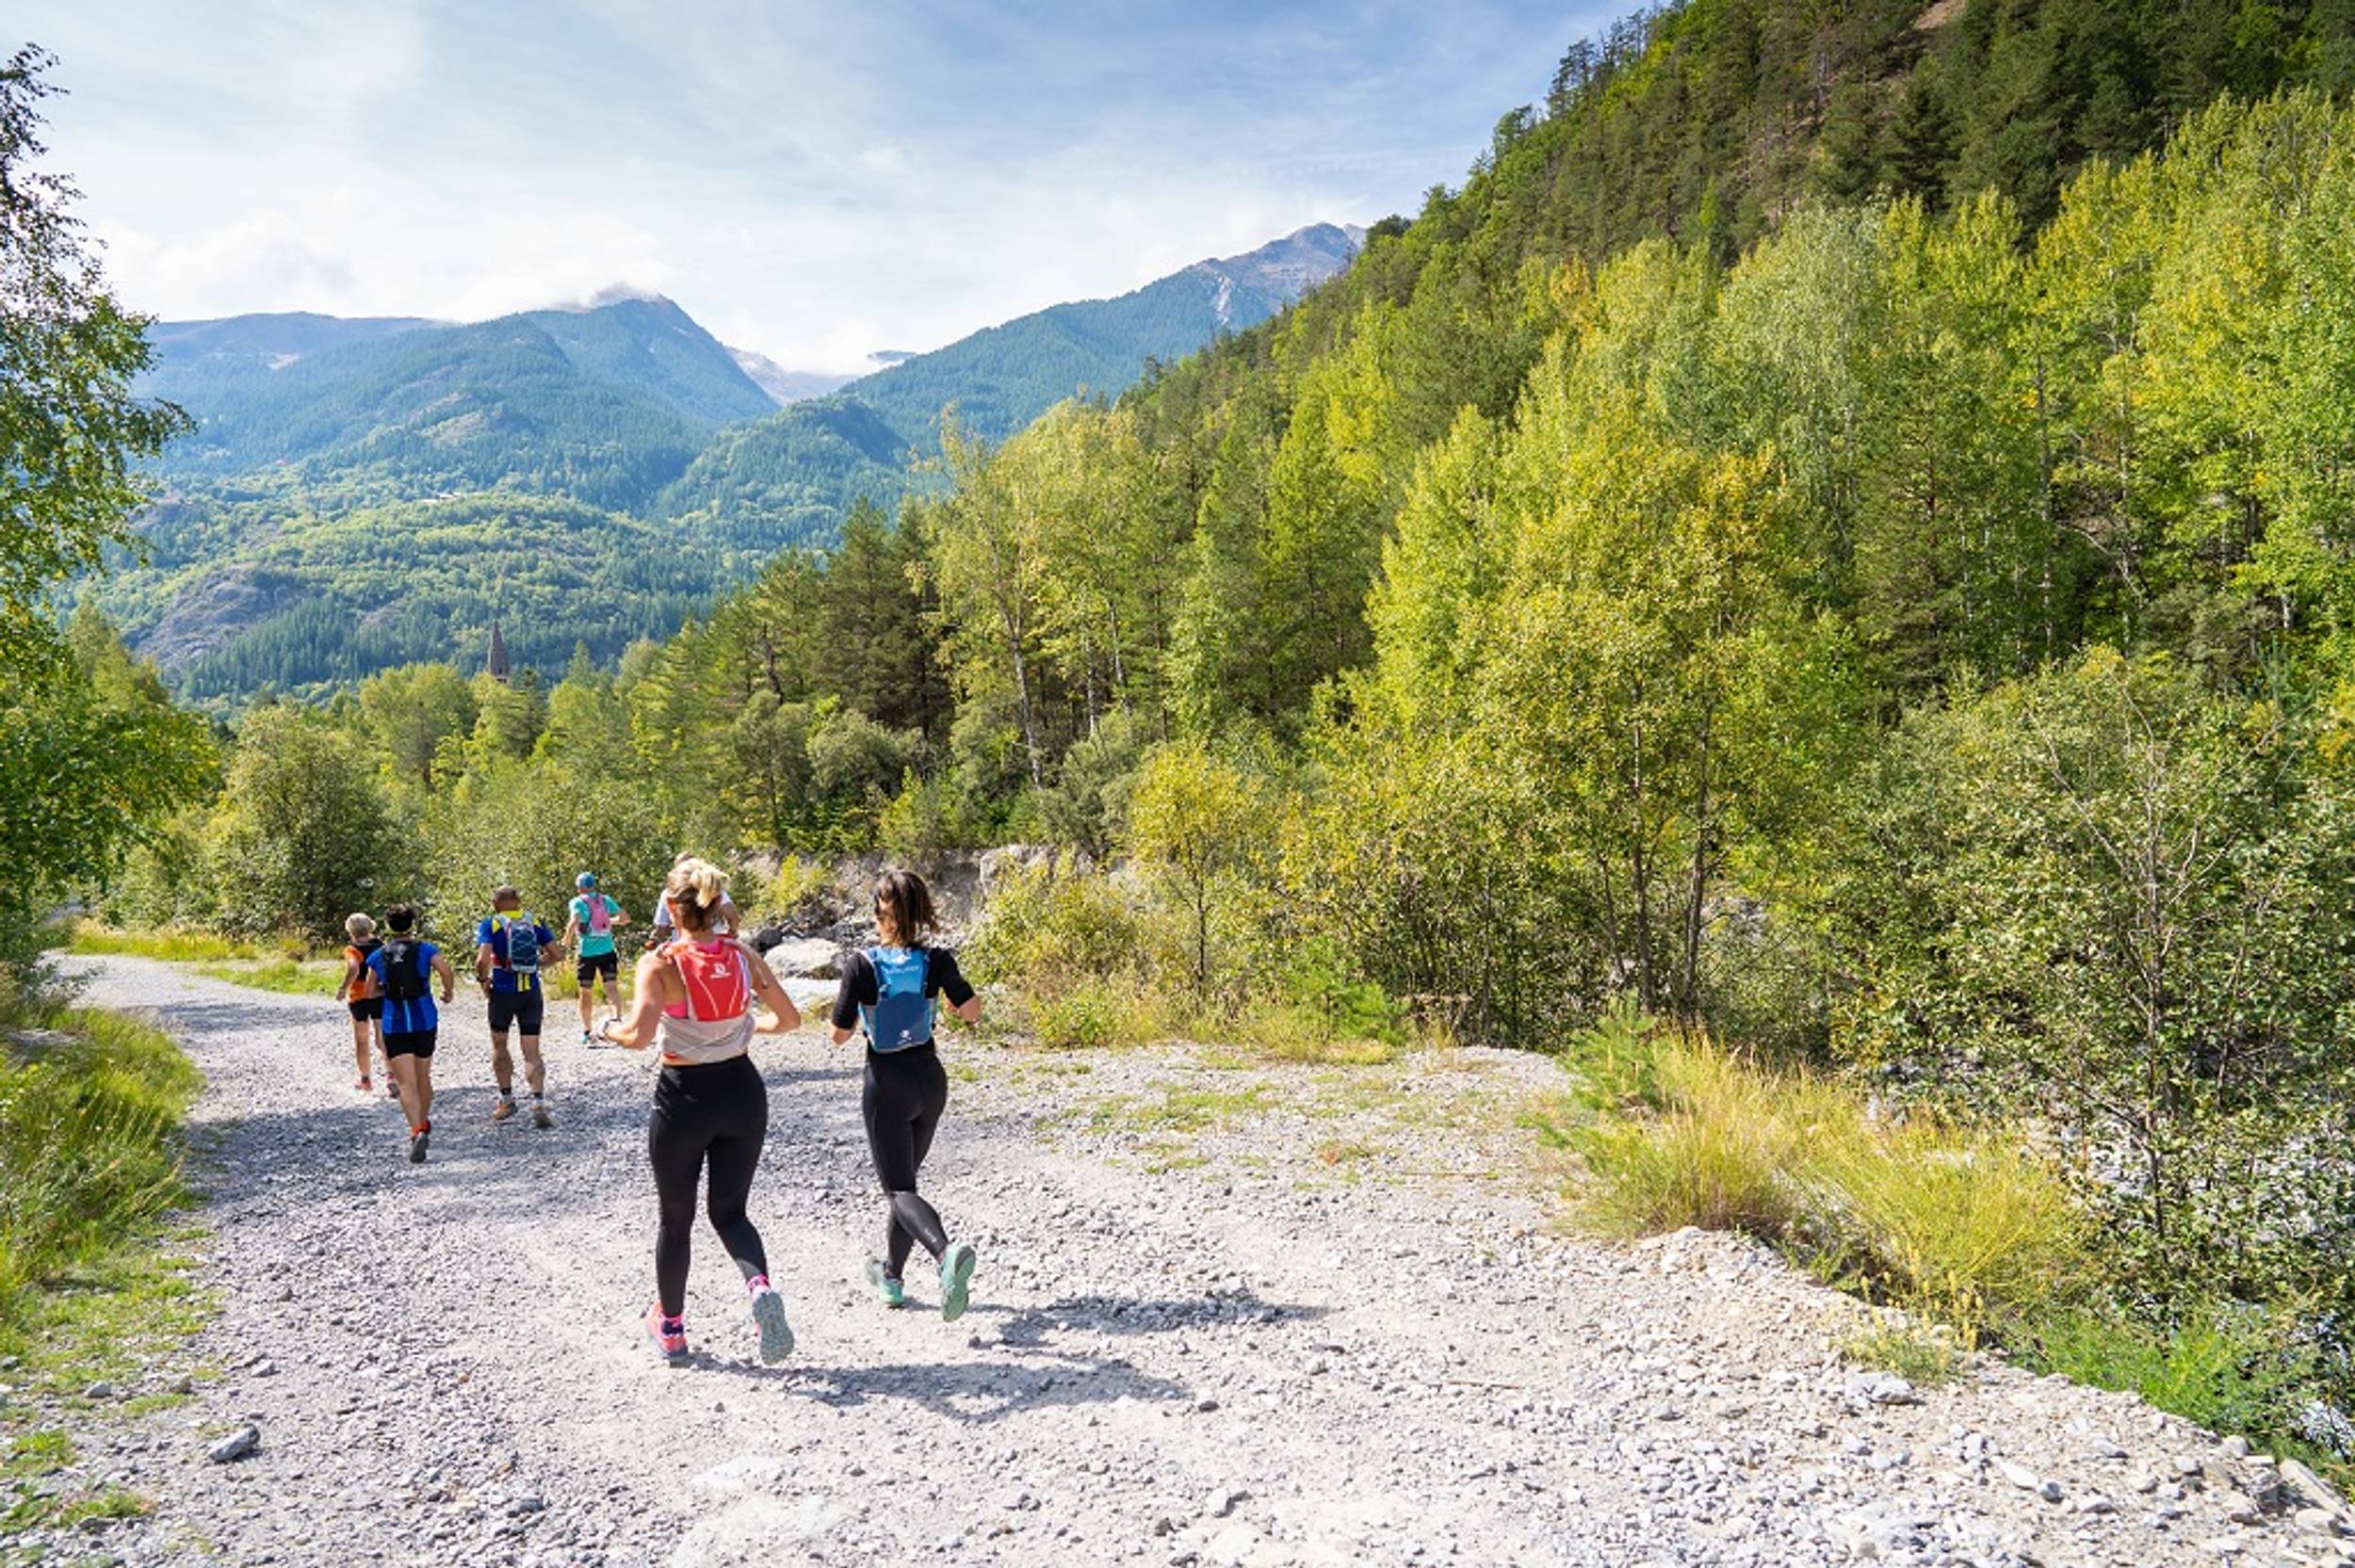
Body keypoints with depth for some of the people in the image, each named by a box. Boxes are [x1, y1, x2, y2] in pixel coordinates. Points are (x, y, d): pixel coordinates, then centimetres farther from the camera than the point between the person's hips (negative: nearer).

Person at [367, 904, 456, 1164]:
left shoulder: (378, 956, 4)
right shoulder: (426, 950, -1)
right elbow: (446, 972, -16)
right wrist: (448, 993, 2)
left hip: (394, 1025, -1)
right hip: (425, 1022, 1)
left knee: (406, 1084, -6)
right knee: (423, 1078, 19)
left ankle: (417, 1131, -25)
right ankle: (424, 1123, 35)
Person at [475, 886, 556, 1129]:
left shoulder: (490, 924, -5)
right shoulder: (533, 921, 4)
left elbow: (483, 958, -19)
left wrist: (482, 979, -2)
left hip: (503, 992, -2)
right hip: (532, 992, 2)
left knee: (499, 1046, 20)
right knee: (532, 1052, 3)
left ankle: (507, 1099, 27)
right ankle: (539, 1103, -13)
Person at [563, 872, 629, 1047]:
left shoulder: (578, 902, -4)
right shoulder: (605, 900, 7)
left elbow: (574, 922, -20)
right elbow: (625, 918, 8)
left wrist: (567, 939, -4)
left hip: (586, 953, -2)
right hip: (607, 951, 2)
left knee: (586, 992, 9)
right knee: (611, 986, -3)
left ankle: (586, 1031, 17)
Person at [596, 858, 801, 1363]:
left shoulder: (660, 964, -15)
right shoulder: (743, 956, -3)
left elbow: (639, 1034, -26)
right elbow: (789, 1019, 2)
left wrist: (607, 1028, -5)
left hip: (684, 1098, -3)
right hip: (741, 1091, 3)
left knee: (675, 1218, 17)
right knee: (729, 1211, 16)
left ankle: (670, 1326, 34)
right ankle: (760, 1287, -14)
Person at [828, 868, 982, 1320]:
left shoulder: (862, 964, -15)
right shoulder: (936, 960, -8)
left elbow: (839, 1034, -11)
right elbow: (971, 1011, -12)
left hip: (886, 1085, -4)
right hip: (930, 1080, 4)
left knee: (900, 1190, -2)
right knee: (902, 1178, 22)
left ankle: (947, 1251, -29)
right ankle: (891, 1275, 33)